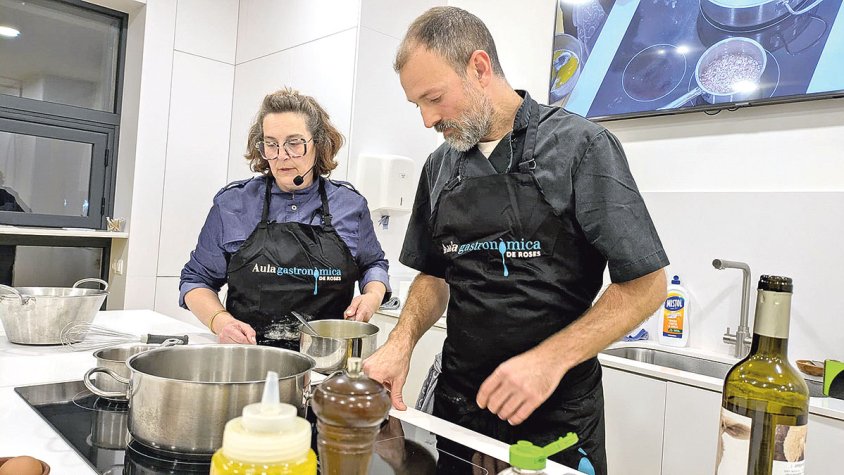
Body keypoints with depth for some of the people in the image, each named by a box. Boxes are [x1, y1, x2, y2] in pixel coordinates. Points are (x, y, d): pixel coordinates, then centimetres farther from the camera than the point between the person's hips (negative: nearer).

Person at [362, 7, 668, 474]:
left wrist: (549, 360, -22)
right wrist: (402, 341, -5)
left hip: (556, 409, -4)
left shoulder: (579, 145, -11)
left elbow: (645, 284, -12)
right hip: (456, 400, 5)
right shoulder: (440, 167, 4)